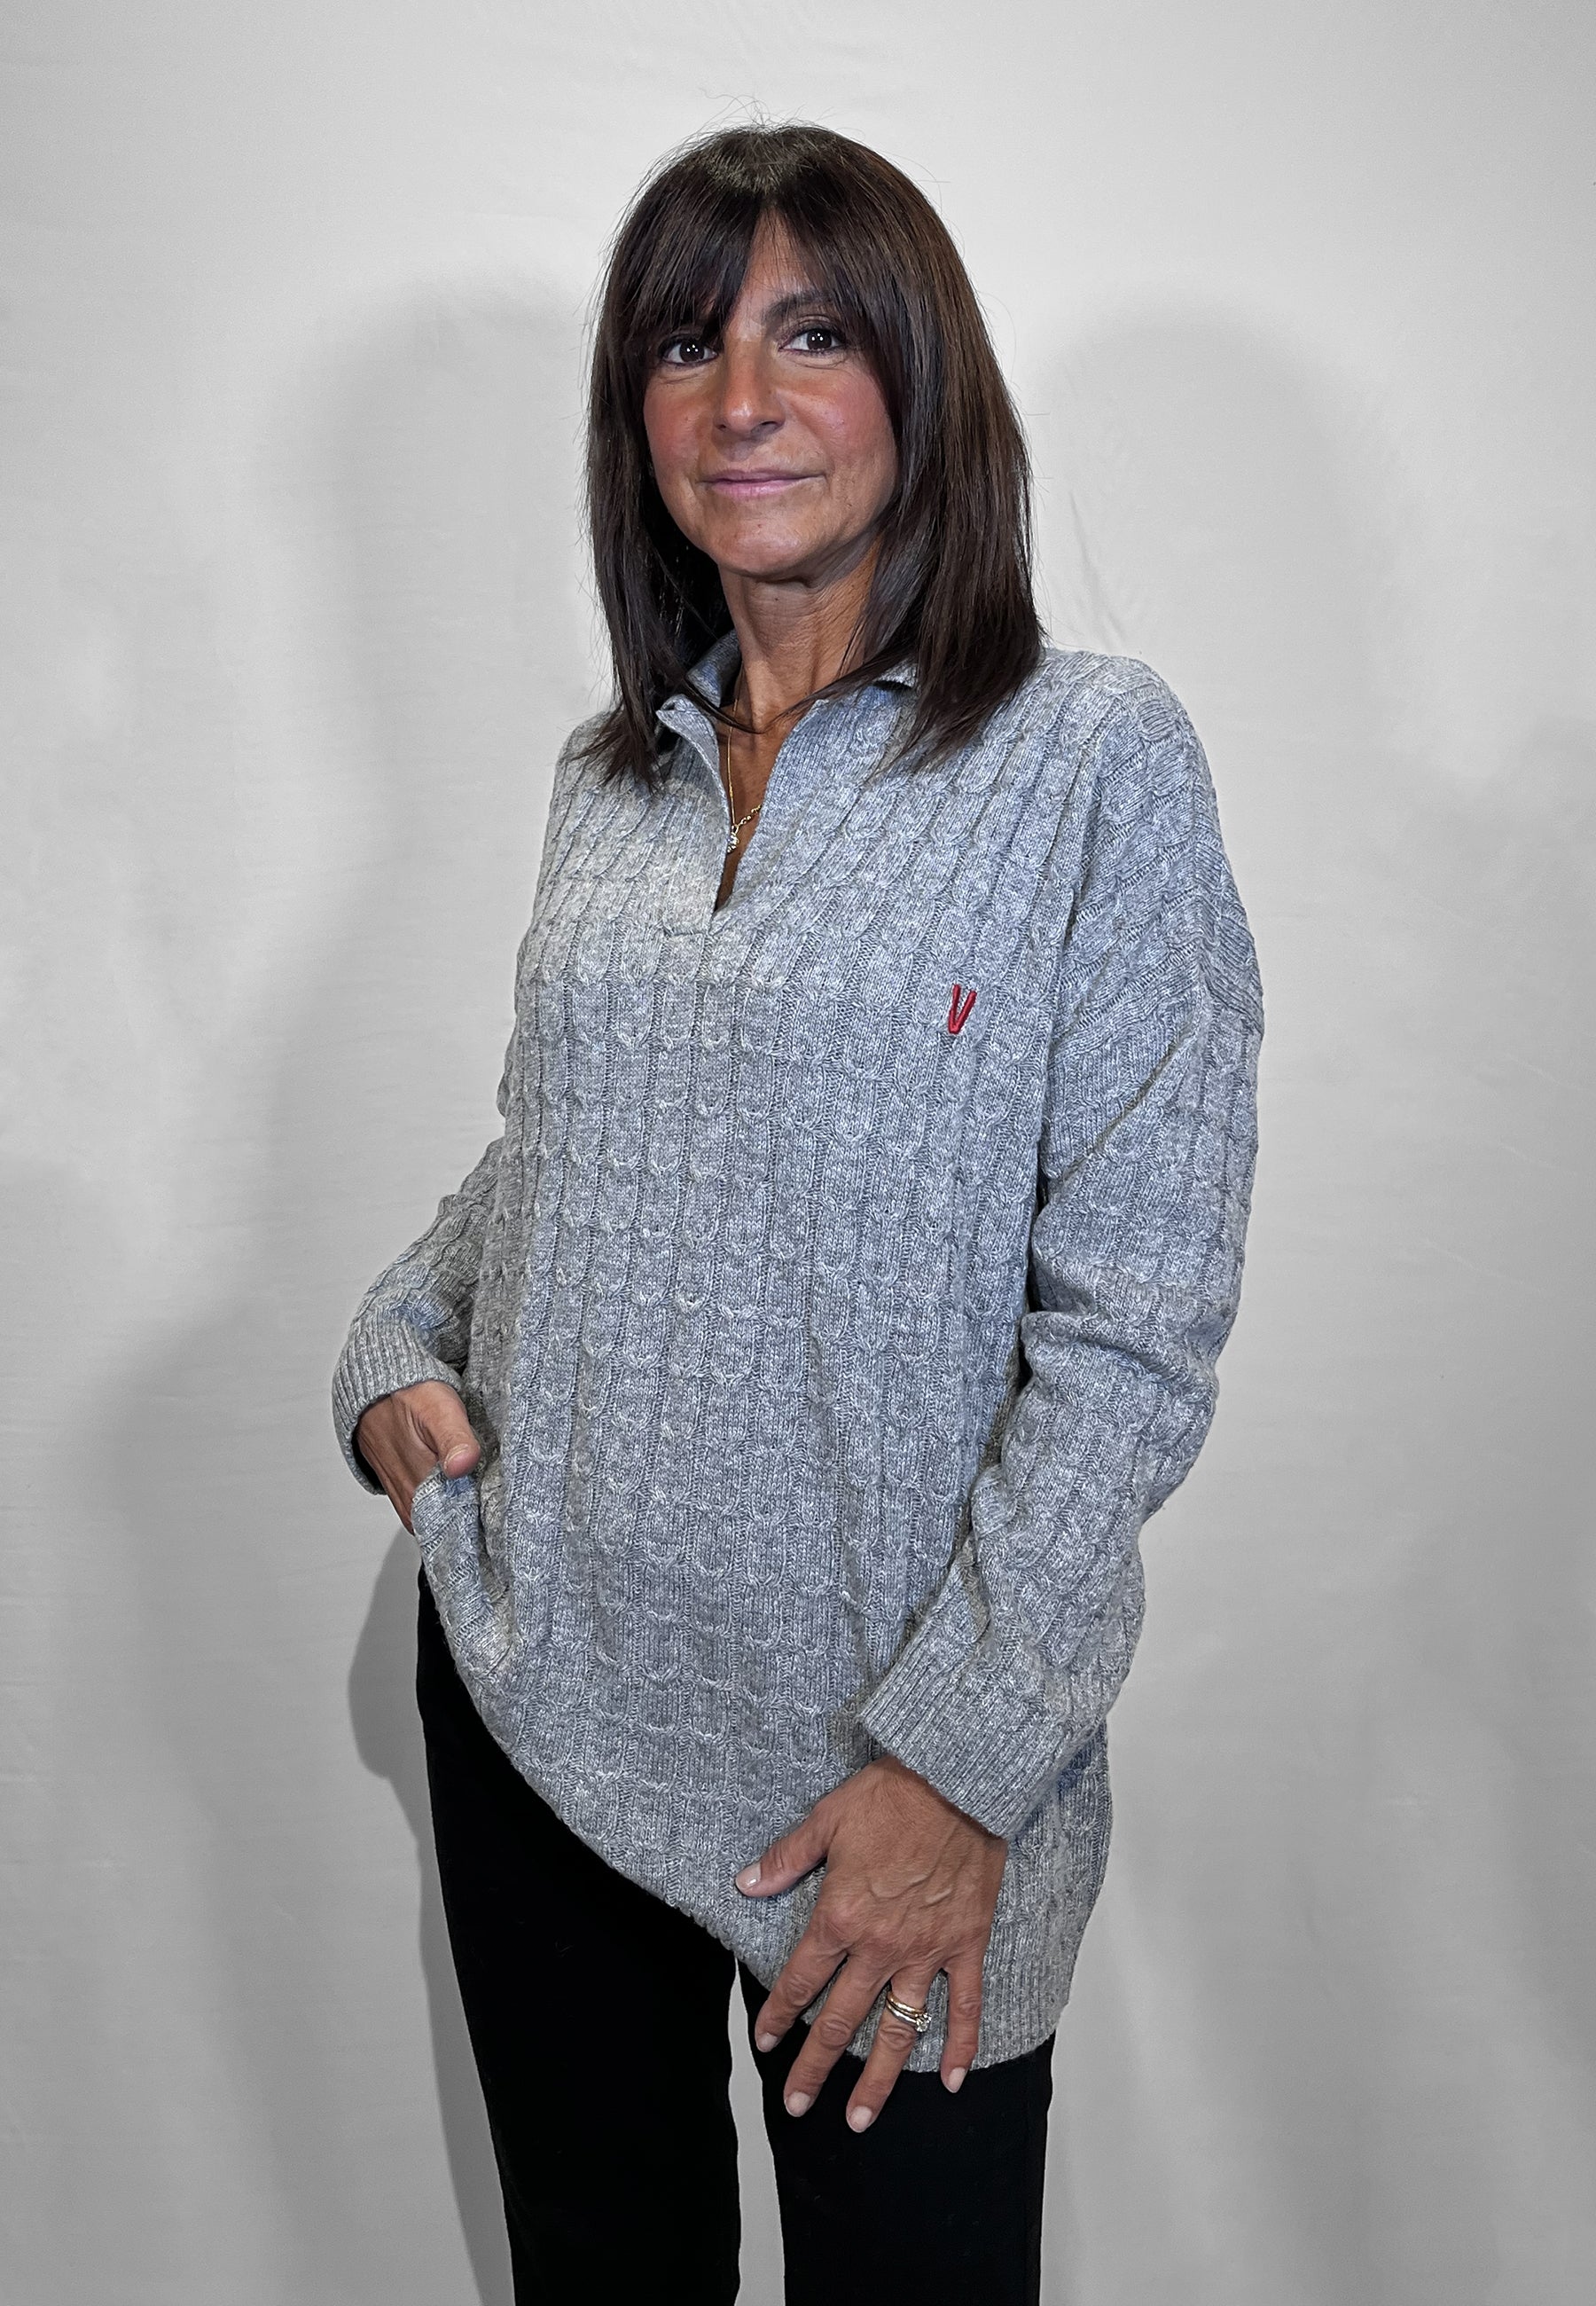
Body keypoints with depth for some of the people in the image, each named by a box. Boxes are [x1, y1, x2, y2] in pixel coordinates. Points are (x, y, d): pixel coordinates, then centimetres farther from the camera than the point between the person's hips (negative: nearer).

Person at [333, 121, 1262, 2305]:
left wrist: (959, 1759, -16)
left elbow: (1138, 1320, -14)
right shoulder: (612, 778, 7)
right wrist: (398, 1345, -1)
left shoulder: (1094, 756, -10)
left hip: (882, 1752, -5)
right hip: (528, 1694, 5)